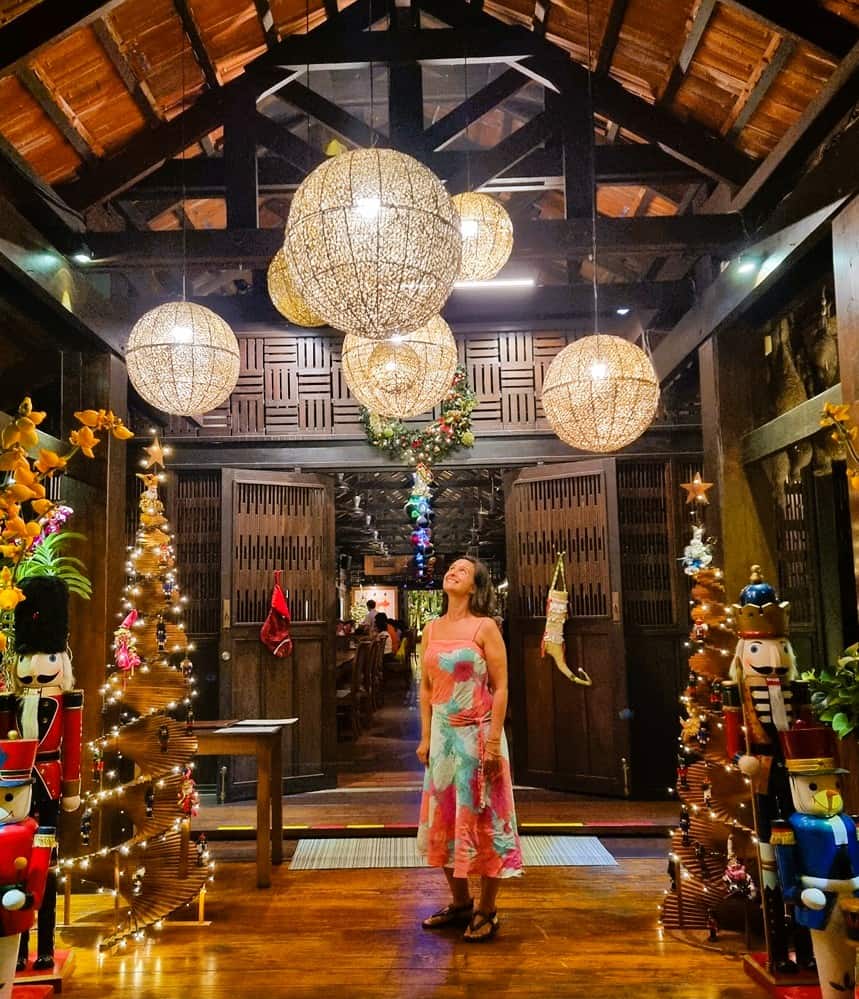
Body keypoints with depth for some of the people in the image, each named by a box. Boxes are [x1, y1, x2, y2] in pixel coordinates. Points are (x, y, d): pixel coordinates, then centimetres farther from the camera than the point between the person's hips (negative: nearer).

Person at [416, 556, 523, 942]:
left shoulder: (485, 627, -7)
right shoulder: (431, 629, 7)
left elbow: (500, 688, -10)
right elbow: (426, 687, 11)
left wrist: (494, 742, -15)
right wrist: (425, 737, 6)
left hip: (478, 734, -5)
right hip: (443, 735, 5)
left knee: (481, 819, 2)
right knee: (444, 820, 11)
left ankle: (487, 911, 16)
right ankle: (460, 903, 28)